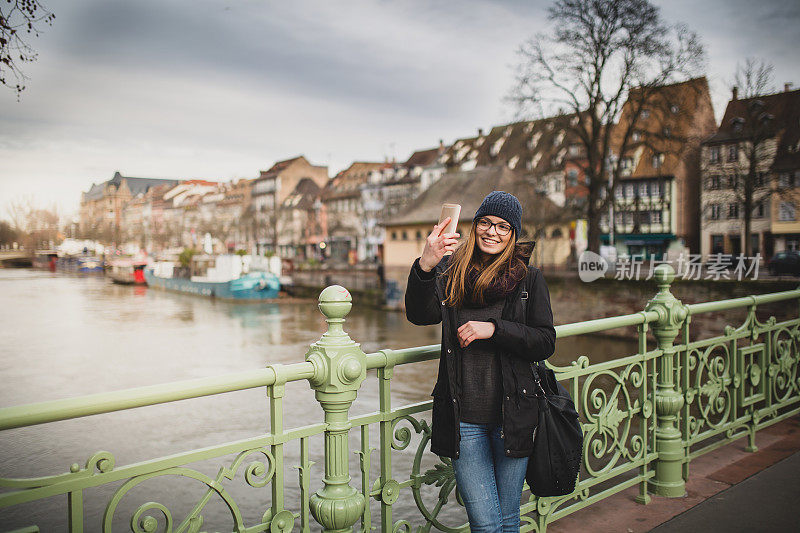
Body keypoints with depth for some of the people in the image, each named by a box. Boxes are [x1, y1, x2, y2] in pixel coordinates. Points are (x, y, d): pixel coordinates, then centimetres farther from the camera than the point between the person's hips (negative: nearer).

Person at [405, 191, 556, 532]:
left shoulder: (529, 279, 3)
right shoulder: (450, 272, 3)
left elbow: (546, 343, -3)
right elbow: (420, 315, -14)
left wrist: (494, 329, -16)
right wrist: (424, 267, -31)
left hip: (511, 414, 1)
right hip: (463, 418, 0)